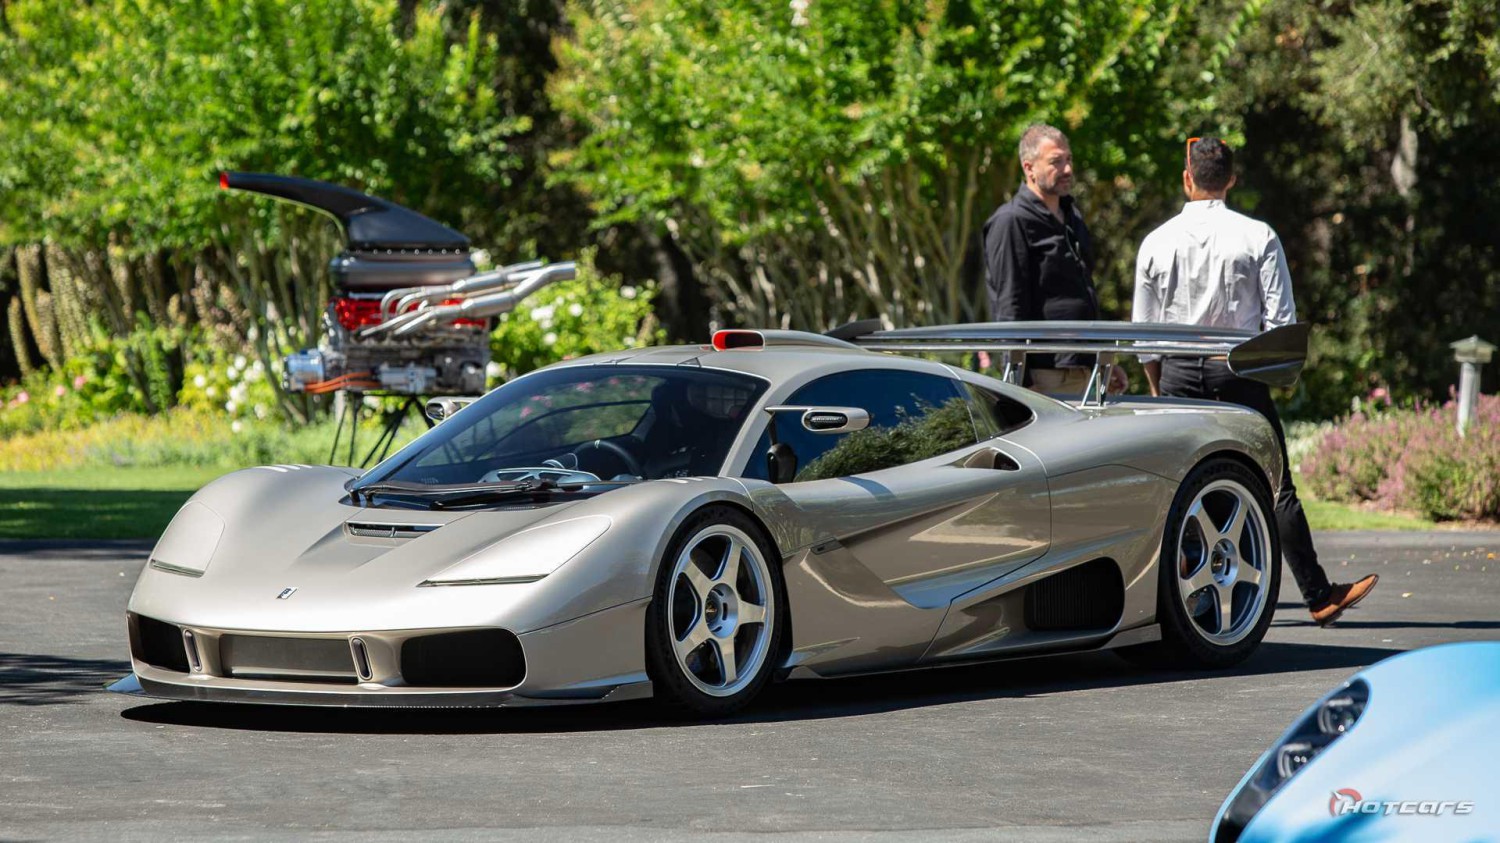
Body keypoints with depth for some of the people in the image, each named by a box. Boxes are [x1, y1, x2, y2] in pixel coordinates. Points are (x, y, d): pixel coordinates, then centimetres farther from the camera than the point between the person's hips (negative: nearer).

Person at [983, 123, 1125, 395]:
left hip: (1083, 372, 9)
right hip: (1045, 377, -9)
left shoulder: (1072, 217, 20)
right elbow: (1009, 309, -13)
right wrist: (1019, 381, -18)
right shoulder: (1011, 222, -8)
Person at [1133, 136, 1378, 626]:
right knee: (1276, 486, -2)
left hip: (1178, 372, 2)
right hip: (1239, 371, -2)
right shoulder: (1258, 237, -2)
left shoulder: (1156, 243, 3)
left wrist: (1157, 388, 19)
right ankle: (1318, 597, -1)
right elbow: (1281, 319, -4)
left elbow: (1143, 329, 7)